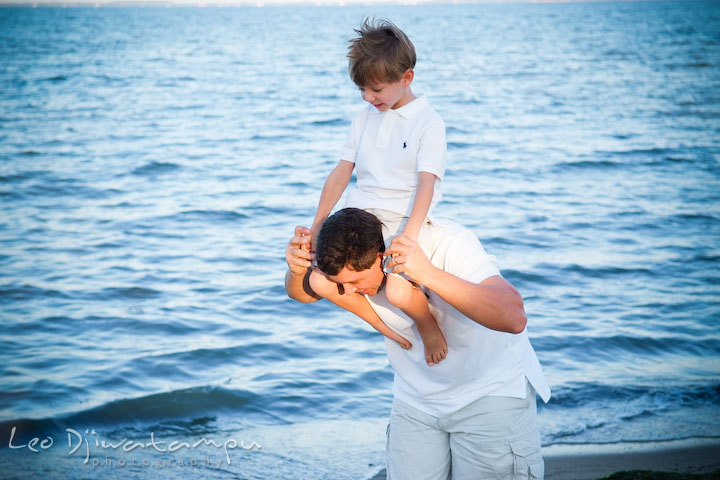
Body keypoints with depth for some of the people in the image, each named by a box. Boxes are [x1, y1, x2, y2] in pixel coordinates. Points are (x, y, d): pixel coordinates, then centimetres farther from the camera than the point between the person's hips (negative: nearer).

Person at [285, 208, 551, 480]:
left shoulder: (449, 243, -30)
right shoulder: (354, 252, -14)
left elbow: (514, 318, -41)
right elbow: (302, 293, 3)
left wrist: (429, 274, -49)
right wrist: (297, 270, -22)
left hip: (492, 390, -4)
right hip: (417, 396, 5)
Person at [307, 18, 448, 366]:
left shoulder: (428, 122, -5)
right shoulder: (364, 118, 13)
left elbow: (426, 184, -15)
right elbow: (341, 173, 13)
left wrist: (407, 239, -26)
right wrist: (317, 226, 8)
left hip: (403, 223, -6)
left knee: (398, 291, -31)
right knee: (319, 281, -15)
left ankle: (428, 325, 4)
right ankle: (384, 324, 7)